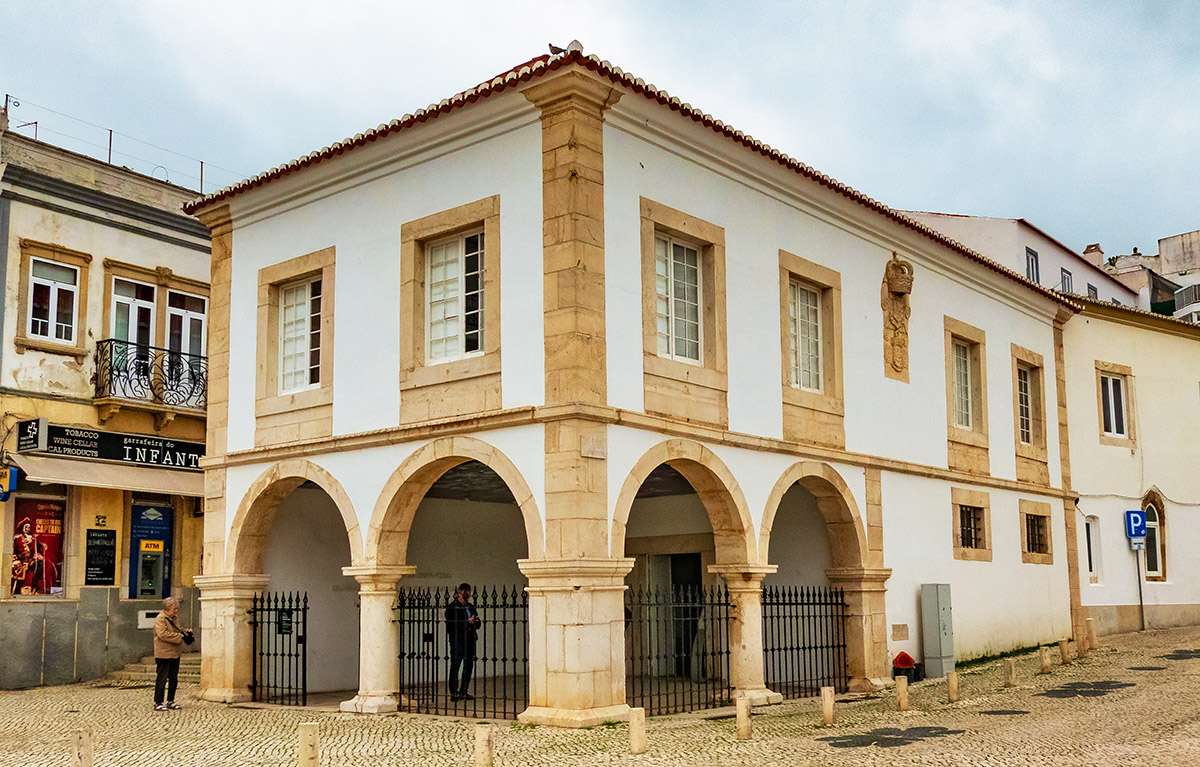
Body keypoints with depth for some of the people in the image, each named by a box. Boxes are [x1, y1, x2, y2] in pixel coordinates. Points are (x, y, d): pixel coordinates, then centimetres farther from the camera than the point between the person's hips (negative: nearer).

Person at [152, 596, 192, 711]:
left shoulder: (173, 619, 17)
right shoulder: (160, 619, -12)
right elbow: (163, 634, -24)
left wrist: (185, 633, 7)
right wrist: (180, 636, -22)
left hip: (174, 654, 9)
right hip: (164, 655, -9)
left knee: (173, 679, 12)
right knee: (162, 679, -5)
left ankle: (170, 701, 22)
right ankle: (158, 703, 1)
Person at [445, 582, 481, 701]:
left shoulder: (470, 606, 16)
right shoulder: (452, 607, -4)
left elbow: (477, 623, 17)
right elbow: (451, 624, -14)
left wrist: (476, 621, -7)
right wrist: (467, 622, -20)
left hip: (469, 640, 7)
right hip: (457, 641, -7)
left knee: (469, 666, 9)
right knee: (455, 666, -4)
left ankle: (463, 691, 19)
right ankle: (454, 693, 0)